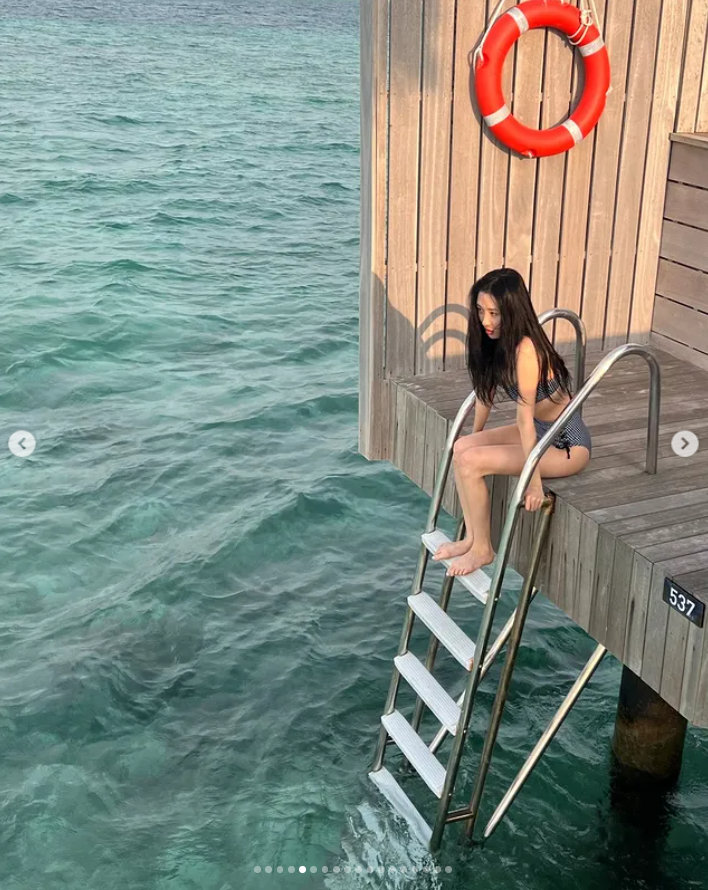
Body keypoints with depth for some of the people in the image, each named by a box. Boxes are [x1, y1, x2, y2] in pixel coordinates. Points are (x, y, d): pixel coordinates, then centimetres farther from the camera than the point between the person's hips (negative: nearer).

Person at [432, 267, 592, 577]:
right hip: (540, 431, 9)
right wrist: (475, 437, 21)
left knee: (471, 462, -18)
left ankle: (482, 550, 0)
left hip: (567, 446, -9)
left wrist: (534, 480, -24)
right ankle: (472, 537, 5)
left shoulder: (525, 349, -29)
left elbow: (525, 418, -28)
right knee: (461, 447, -4)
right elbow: (486, 391, 11)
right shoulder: (498, 341, -2)